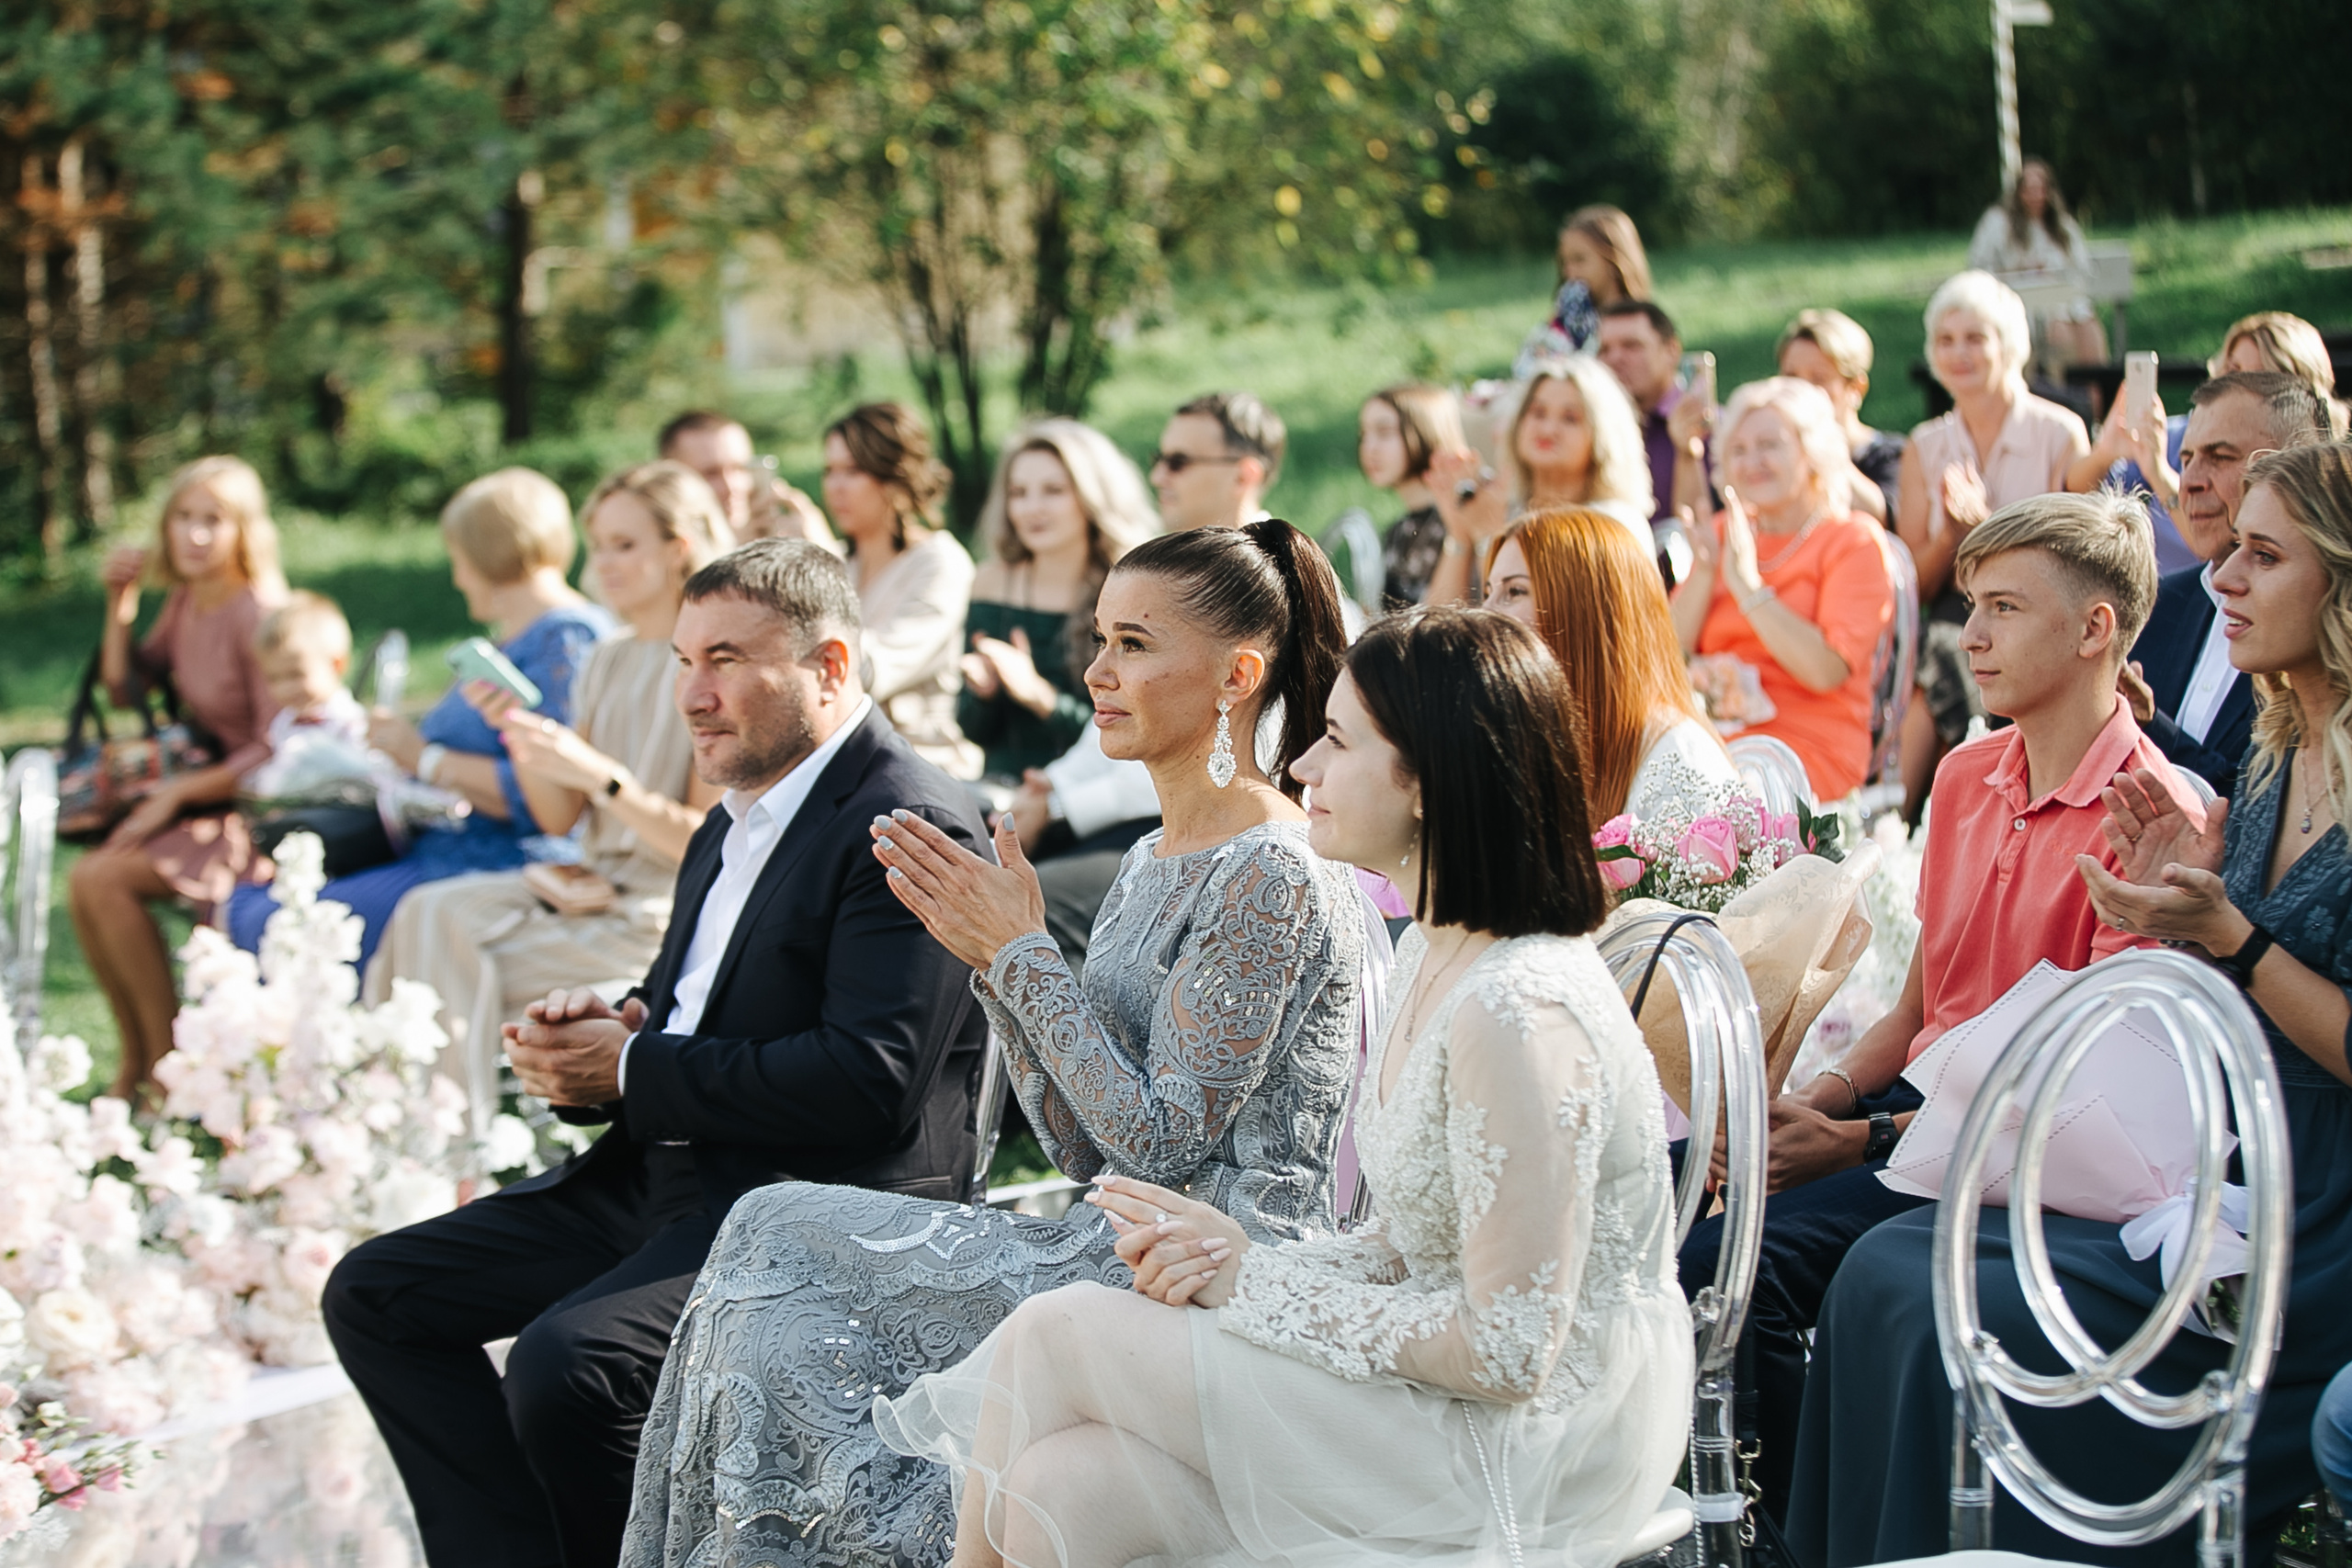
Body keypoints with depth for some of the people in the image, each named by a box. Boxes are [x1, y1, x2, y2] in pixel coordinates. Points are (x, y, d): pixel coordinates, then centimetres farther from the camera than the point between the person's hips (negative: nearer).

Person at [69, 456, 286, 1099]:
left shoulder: (258, 613, -18)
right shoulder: (187, 599, 7)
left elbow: (277, 753, -20)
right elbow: (124, 690, 17)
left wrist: (179, 791, -19)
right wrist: (120, 605, 4)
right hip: (196, 794, 8)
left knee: (107, 881, -22)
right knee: (85, 879, -10)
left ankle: (171, 1062, -9)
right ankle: (136, 1062, 1)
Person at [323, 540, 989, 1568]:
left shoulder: (910, 826, -13)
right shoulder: (732, 826, 18)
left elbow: (869, 1081, -23)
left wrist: (632, 1071, -14)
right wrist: (583, 1042, -1)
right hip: (671, 1176, 10)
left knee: (567, 1363, -32)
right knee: (374, 1295, 5)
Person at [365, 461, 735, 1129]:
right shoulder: (605, 662, 14)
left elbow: (707, 844, -14)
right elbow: (560, 819, 11)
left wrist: (601, 775, -24)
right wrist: (519, 733, -5)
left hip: (661, 911, -7)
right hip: (590, 885, 7)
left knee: (458, 951, -21)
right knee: (429, 913, -16)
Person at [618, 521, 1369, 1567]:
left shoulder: (1272, 878, -14)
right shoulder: (1154, 863, 14)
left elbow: (1160, 1139, -17)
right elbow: (1083, 1145, 12)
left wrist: (1023, 953, -11)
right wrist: (991, 956, 0)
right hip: (1134, 1249, 9)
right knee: (780, 1239, -4)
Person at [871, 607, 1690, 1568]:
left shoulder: (1519, 1012, -24)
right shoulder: (1438, 955, 9)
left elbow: (1509, 1351, -23)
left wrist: (1255, 1280, -14)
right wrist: (1231, 1263, -4)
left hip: (1525, 1446, -9)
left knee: (1055, 1337, -8)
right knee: (1061, 1486, -7)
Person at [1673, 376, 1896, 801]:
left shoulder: (1854, 540, 1)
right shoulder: (1723, 534, 19)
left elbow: (1826, 671, -14)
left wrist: (1747, 584, -15)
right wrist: (1703, 571, -5)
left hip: (1810, 746, -5)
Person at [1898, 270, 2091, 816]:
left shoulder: (2060, 433, -3)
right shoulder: (1926, 447, 10)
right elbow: (1914, 584, 7)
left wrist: (1986, 524, -20)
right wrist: (1951, 533, -12)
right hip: (1950, 645, 4)